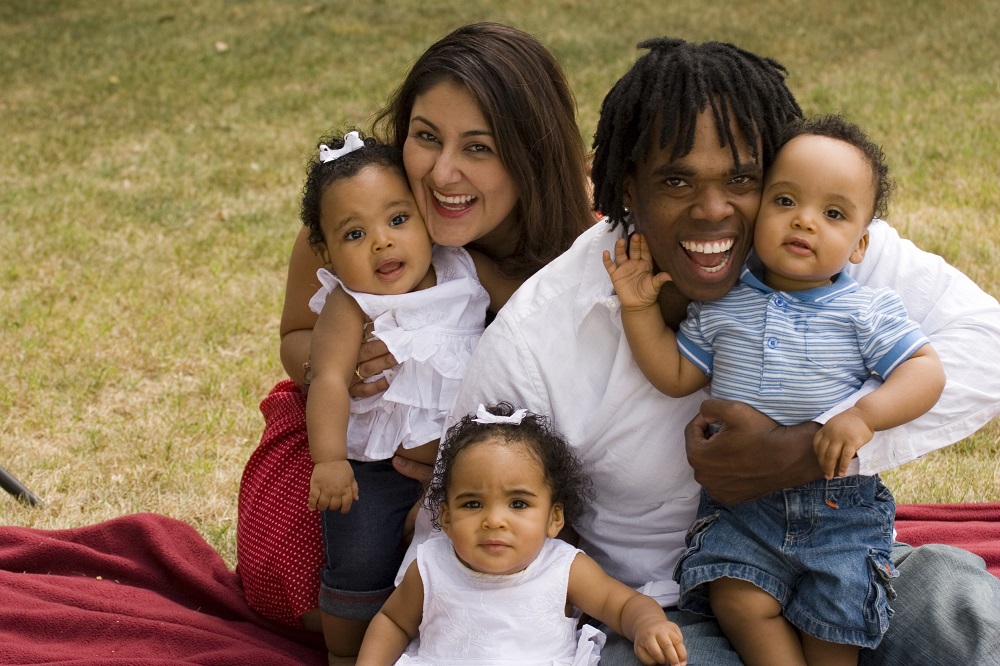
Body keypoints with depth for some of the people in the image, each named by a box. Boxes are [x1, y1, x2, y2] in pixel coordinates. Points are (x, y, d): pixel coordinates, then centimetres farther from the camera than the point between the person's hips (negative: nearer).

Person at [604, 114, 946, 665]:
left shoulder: (868, 312, -5)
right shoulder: (721, 304, 2)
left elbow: (926, 371, -10)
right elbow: (675, 376, 8)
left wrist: (863, 416, -25)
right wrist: (639, 310, -2)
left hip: (840, 501, -2)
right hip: (741, 498, 2)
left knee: (834, 619, -8)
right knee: (739, 600, -15)